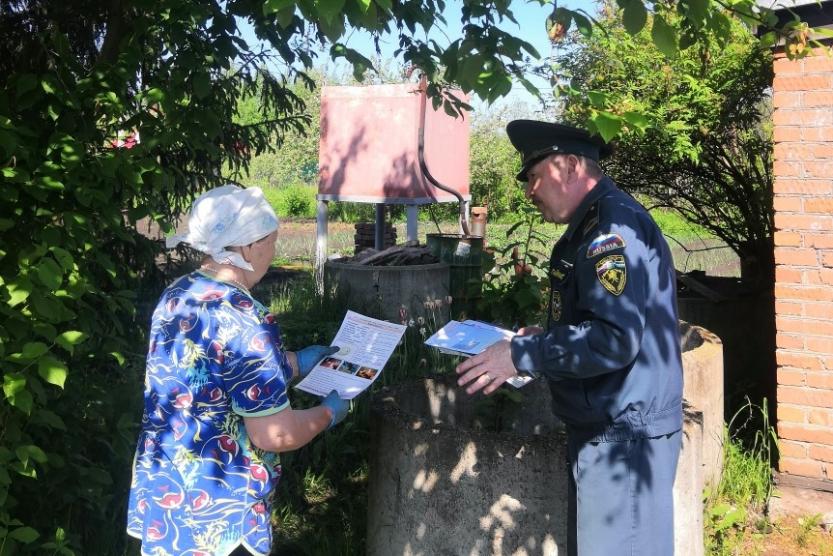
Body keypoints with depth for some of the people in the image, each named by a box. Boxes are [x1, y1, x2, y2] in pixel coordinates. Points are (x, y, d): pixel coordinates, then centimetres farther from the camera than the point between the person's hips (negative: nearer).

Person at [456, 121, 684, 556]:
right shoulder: (597, 223, 16)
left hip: (623, 434, -10)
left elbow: (613, 339, -27)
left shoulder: (613, 225, -18)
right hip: (610, 428, 10)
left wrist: (522, 356, -19)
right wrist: (539, 338, 13)